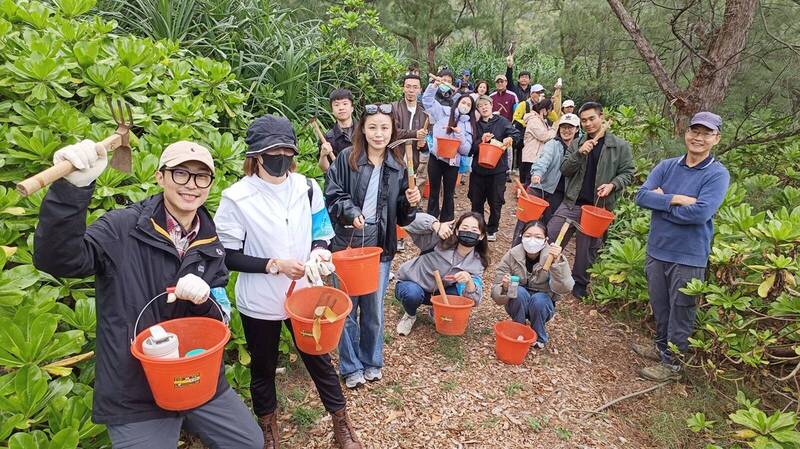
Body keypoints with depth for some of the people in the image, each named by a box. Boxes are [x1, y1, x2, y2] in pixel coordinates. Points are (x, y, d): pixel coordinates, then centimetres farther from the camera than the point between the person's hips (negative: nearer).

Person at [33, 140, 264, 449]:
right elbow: (57, 260, -27)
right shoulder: (123, 228, -12)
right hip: (134, 395, -5)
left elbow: (220, 317, 4)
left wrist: (204, 299, -18)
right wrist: (71, 187, -40)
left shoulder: (210, 246, 3)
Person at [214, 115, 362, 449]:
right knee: (263, 368, 18)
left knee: (319, 359, 14)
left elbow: (321, 235, 6)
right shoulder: (237, 198, -14)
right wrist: (274, 265, -21)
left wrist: (319, 252, -16)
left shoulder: (307, 188, -4)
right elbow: (229, 257, -11)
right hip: (259, 302, -1)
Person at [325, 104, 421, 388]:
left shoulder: (398, 165, 4)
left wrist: (410, 202, -11)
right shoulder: (347, 158, -4)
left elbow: (401, 215, 9)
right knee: (347, 308, 7)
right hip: (347, 243, -2)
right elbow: (332, 196, -5)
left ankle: (372, 361, 34)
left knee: (374, 308, 14)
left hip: (380, 246, 2)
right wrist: (351, 212, -21)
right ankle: (351, 366, 25)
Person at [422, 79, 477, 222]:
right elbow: (427, 100, 1)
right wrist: (435, 85, -12)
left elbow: (466, 149, -2)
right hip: (436, 159, -1)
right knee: (434, 192, 10)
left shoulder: (468, 125, 6)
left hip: (453, 162, 1)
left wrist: (459, 134, -16)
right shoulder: (444, 112, 4)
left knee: (449, 194, 10)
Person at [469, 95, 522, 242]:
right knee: (476, 201, 10)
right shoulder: (475, 125, 6)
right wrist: (481, 141, -16)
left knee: (496, 202, 6)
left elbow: (517, 134, -9)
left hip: (497, 170, -2)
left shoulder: (502, 122, 0)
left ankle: (492, 230, 24)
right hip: (478, 169, 2)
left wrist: (509, 138, -30)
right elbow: (470, 147, 1)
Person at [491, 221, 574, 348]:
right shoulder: (512, 255, -18)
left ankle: (539, 337, -3)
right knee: (520, 292, -29)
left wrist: (557, 262, -48)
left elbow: (564, 289, -34)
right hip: (518, 303, 0)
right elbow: (496, 294, -18)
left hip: (543, 304, 0)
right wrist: (504, 288, -41)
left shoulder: (552, 256, -20)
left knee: (538, 299, -30)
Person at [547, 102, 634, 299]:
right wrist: (580, 153, -14)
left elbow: (627, 172, 2)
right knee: (549, 239, 0)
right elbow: (564, 170, 1)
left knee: (588, 249, 9)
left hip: (598, 207, -2)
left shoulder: (620, 146, 0)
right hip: (572, 203, 2)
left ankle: (579, 284, 27)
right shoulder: (576, 144, 7)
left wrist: (612, 185, -16)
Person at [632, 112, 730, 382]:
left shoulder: (718, 174, -10)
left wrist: (661, 203, -13)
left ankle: (672, 362, 24)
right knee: (659, 306, 20)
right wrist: (677, 200, -21)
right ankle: (661, 346, 41)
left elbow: (701, 213, -24)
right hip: (657, 250, 5)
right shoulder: (667, 166, 3)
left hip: (689, 257, -4)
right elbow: (642, 196, -10)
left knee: (680, 312, 8)